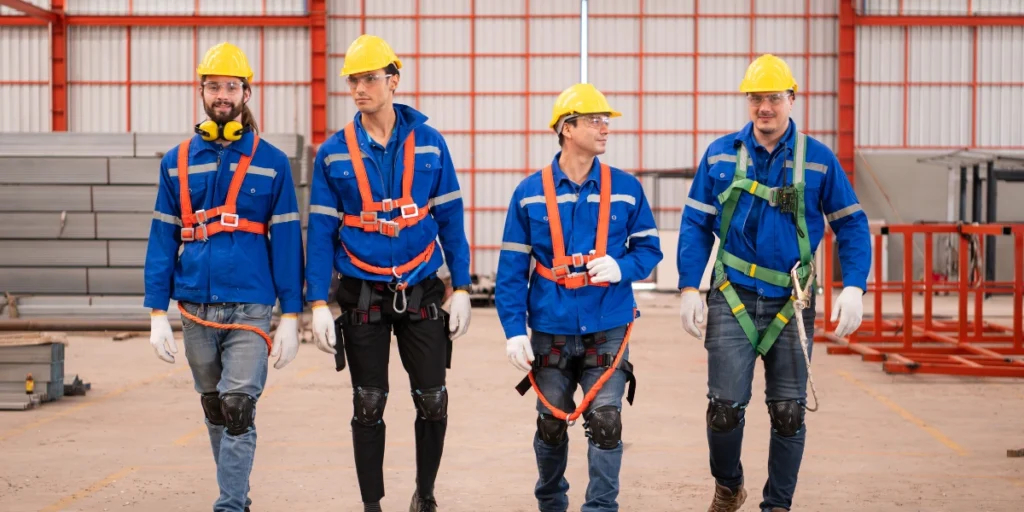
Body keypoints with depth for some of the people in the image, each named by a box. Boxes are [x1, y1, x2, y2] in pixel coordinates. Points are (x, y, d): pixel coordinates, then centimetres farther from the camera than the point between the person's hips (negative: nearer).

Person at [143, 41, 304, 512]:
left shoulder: (271, 162, 0)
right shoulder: (177, 162, 6)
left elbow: (287, 240, -1)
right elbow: (162, 240, 6)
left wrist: (291, 317, -6)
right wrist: (158, 313, 0)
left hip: (249, 307, -3)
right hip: (195, 308, 3)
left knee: (237, 411, -10)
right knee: (215, 412, 14)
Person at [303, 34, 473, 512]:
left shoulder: (429, 143, 0)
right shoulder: (333, 153, -1)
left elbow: (450, 218, 3)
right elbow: (321, 231, -1)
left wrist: (461, 289, -1)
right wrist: (318, 303, -7)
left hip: (422, 293, 1)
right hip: (362, 296, 0)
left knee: (433, 403, 4)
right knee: (368, 407, 6)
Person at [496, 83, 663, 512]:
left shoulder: (626, 188, 0)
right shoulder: (530, 192, -2)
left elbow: (649, 248, 6)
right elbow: (512, 268, -1)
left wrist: (622, 267, -16)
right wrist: (514, 329, -8)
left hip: (607, 330, 0)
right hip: (550, 332, 1)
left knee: (605, 422, -8)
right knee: (551, 424, 13)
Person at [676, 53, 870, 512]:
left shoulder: (819, 159, 0)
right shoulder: (720, 155, 2)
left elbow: (851, 225, 4)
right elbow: (695, 224, 6)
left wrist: (853, 288, -8)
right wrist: (689, 289, -2)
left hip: (792, 303, 0)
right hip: (732, 299, 0)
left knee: (788, 411, 4)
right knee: (725, 406, -3)